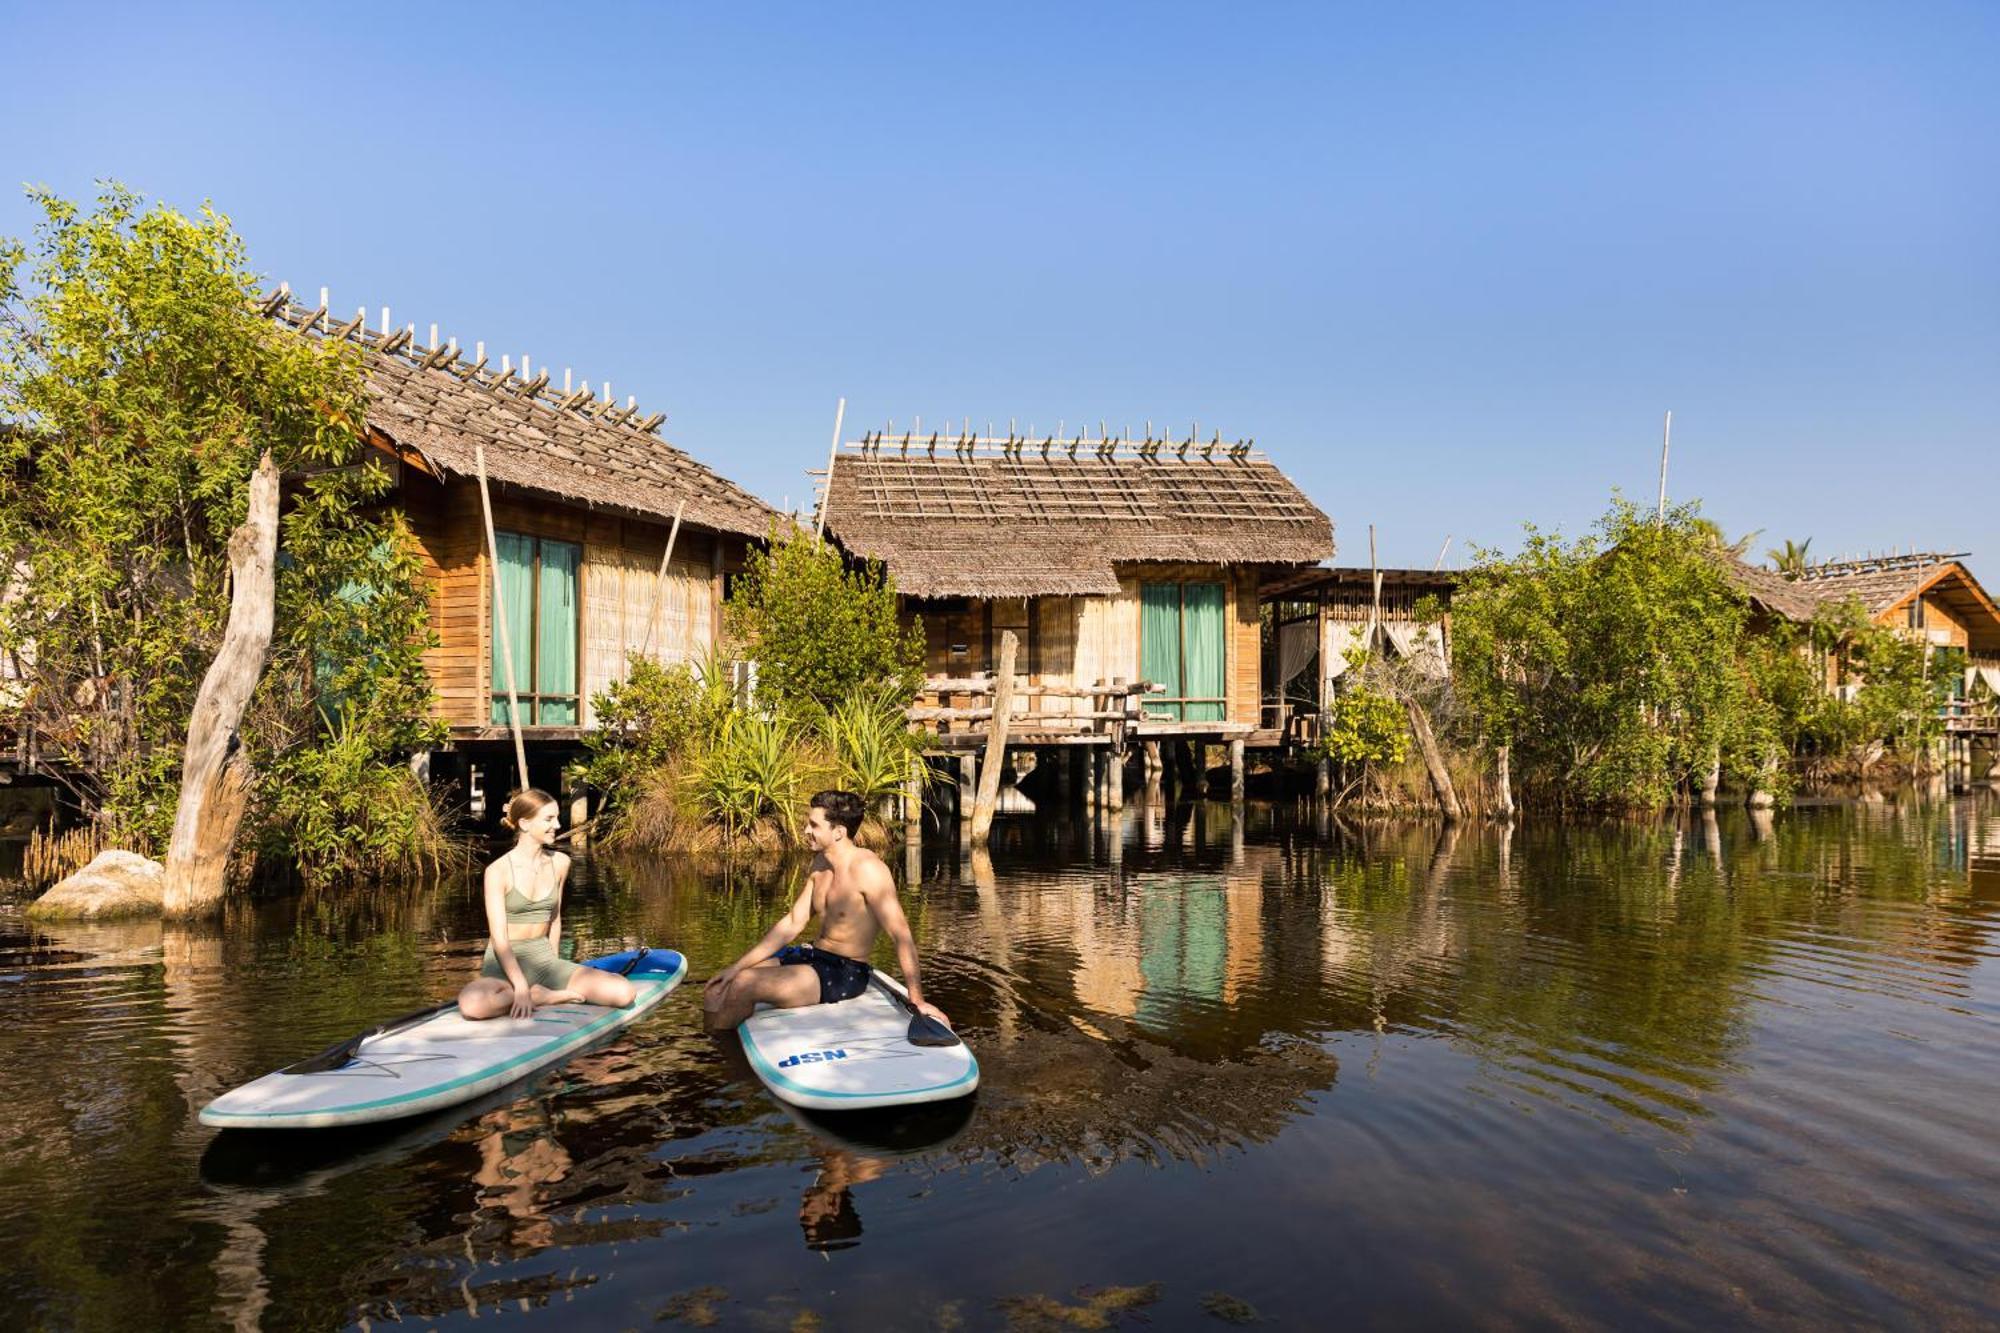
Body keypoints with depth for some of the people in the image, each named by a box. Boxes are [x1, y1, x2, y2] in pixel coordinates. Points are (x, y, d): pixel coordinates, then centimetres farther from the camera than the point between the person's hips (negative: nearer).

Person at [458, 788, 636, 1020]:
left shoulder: (560, 863, 4)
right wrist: (521, 988, -25)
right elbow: (499, 938, -16)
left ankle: (538, 994, -5)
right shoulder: (498, 871, -11)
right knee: (472, 1004, -40)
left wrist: (555, 968, 14)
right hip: (505, 965, -3)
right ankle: (546, 997, -15)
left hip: (544, 959, 3)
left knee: (625, 992, -18)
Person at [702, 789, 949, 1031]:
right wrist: (737, 966, 7)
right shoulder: (820, 864, 7)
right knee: (715, 992, 0)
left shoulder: (867, 869, -21)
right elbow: (792, 924, 12)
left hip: (845, 974, -8)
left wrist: (917, 1000, -25)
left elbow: (901, 936, -22)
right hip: (813, 956, 9)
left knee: (743, 984, -24)